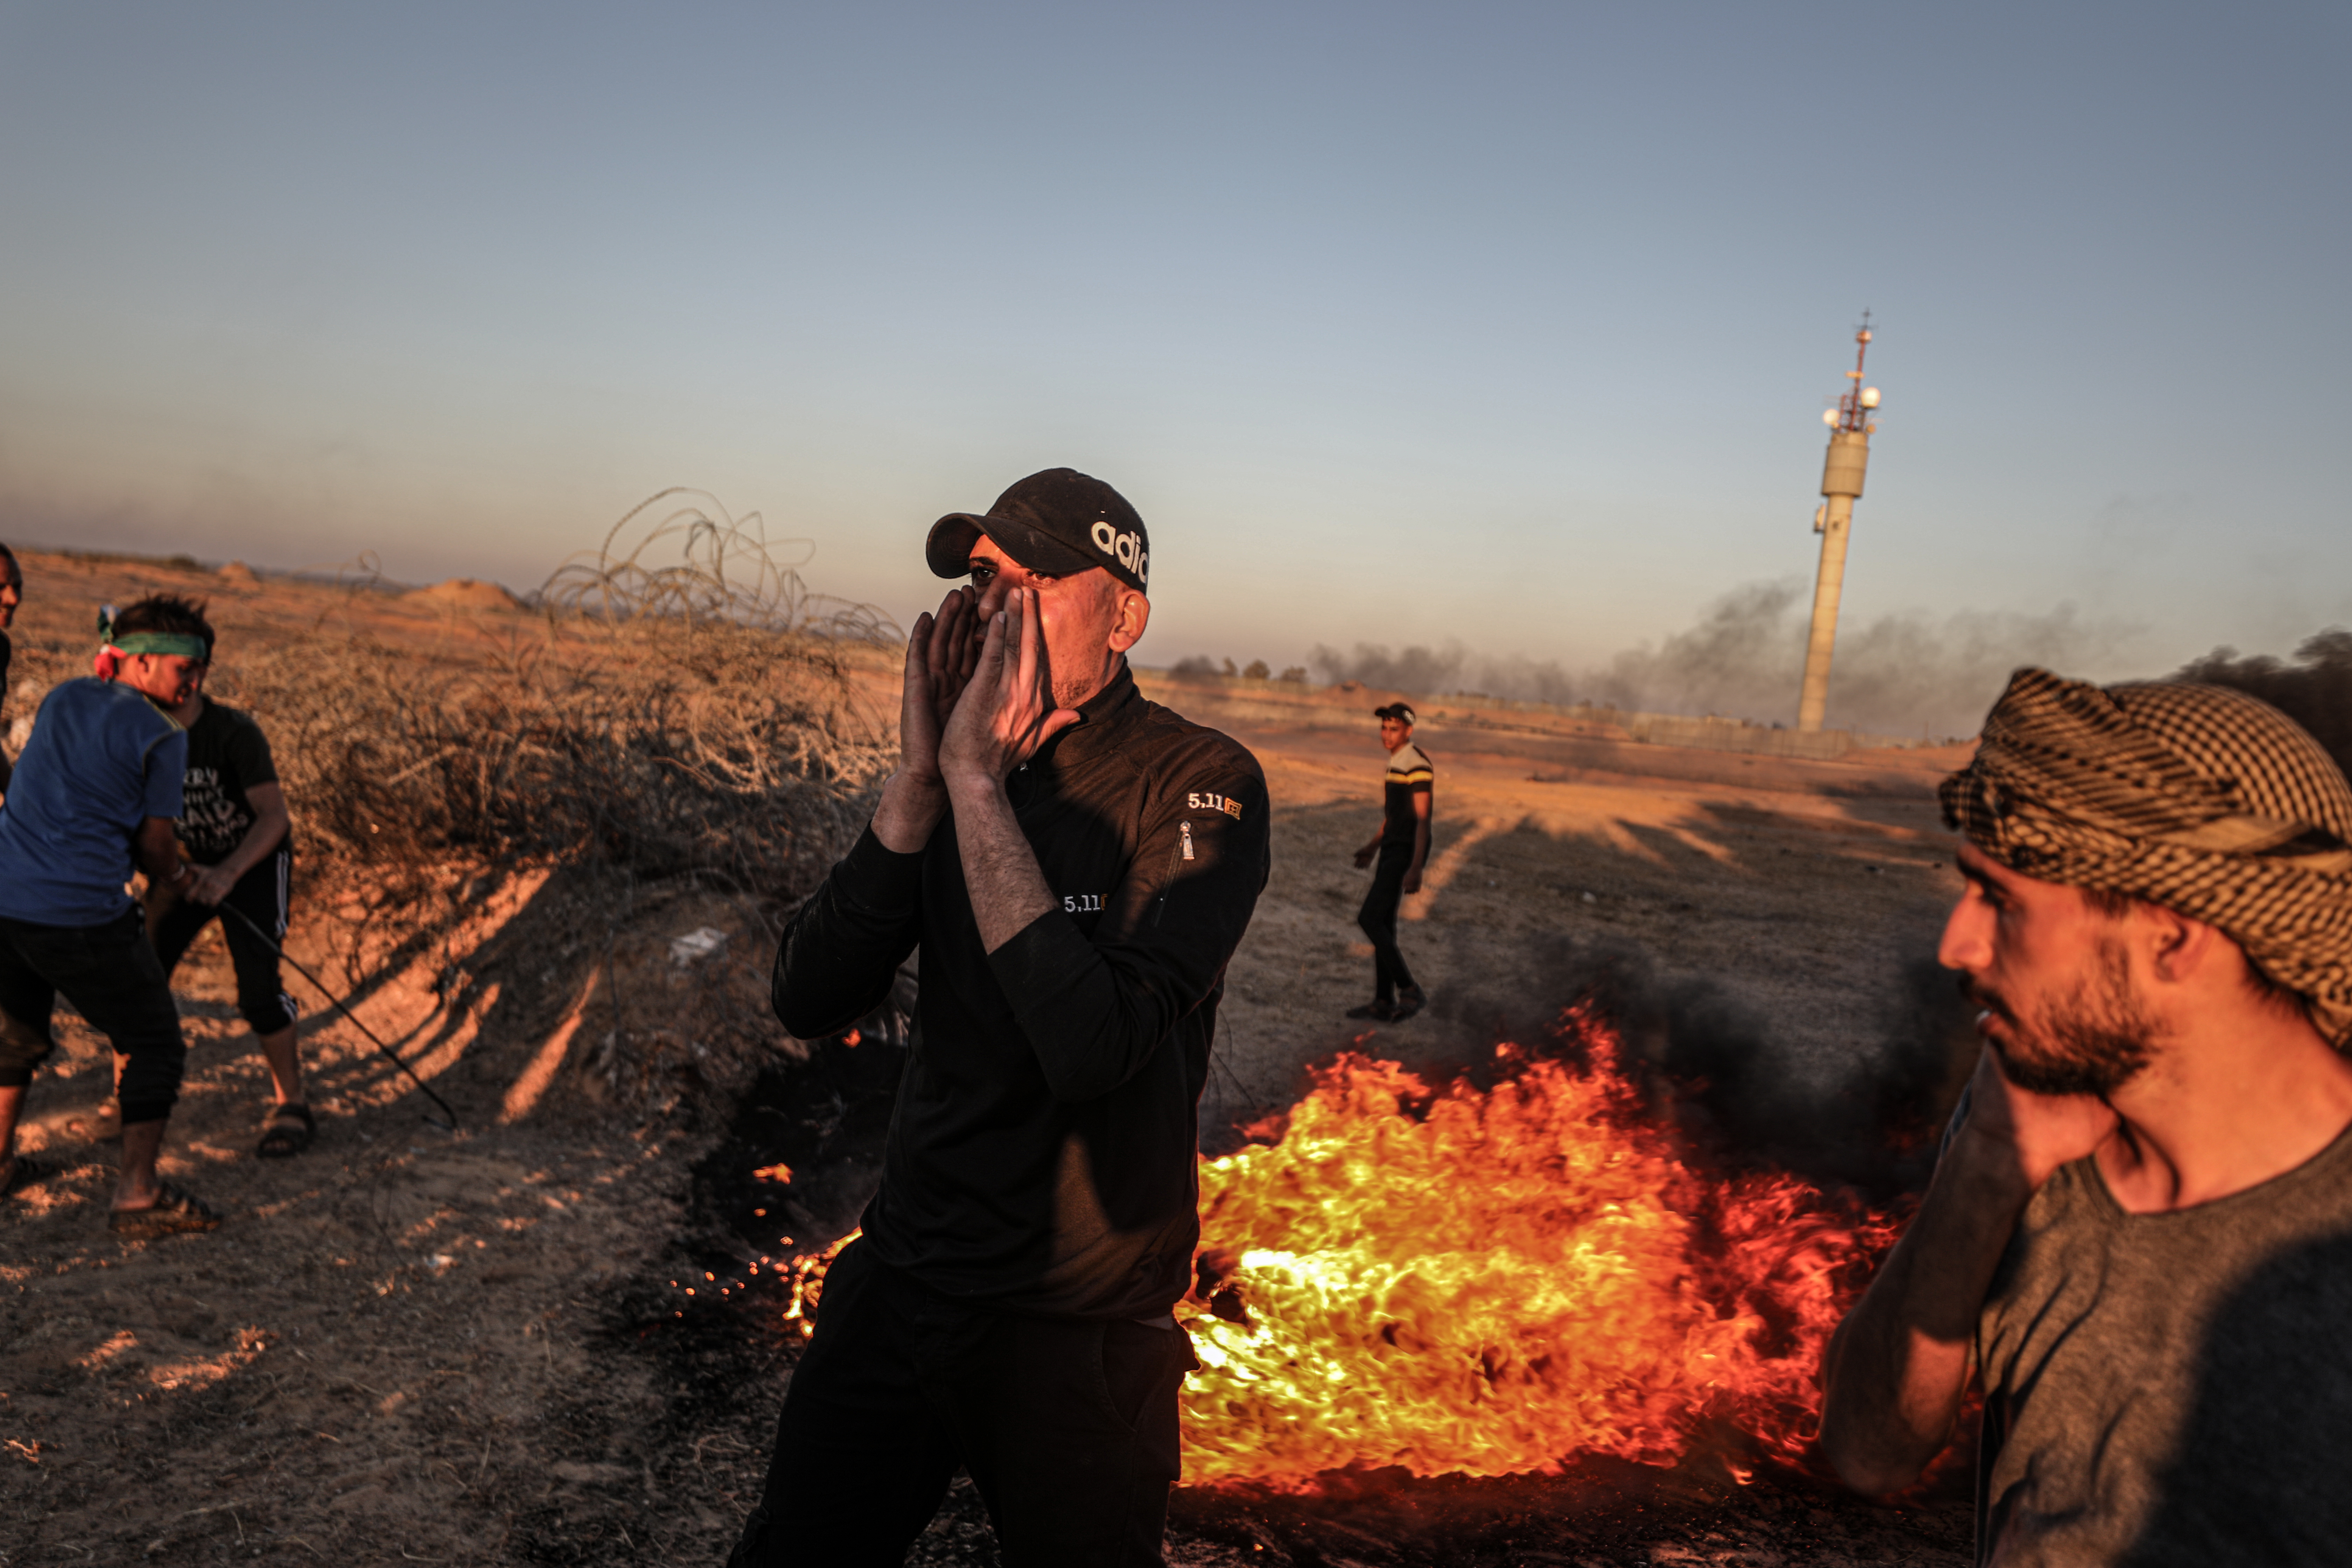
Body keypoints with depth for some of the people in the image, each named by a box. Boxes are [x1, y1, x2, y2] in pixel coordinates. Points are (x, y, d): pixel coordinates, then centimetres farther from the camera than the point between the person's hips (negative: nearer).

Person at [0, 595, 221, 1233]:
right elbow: (155, 844, 0)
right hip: (84, 914, -8)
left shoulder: (62, 700, 13)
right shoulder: (163, 735, -6)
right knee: (154, 1045, 5)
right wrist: (177, 874, 21)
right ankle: (138, 1194, -1)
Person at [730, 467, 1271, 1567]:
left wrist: (978, 785, -28)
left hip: (1074, 1326, -5)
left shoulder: (1200, 785, -17)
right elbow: (809, 1003, -8)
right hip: (900, 1275, 5)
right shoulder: (960, 766, 0)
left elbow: (1095, 1045, -31)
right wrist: (919, 780, -18)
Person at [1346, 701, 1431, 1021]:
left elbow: (1422, 820, -23)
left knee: (1369, 919, -13)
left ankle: (1409, 990, -4)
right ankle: (1384, 1001, 17)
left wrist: (1416, 869, -27)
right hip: (1393, 850, 10)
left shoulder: (1418, 765, -19)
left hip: (1407, 854, -10)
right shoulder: (1397, 761, 13)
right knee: (1383, 924, 11)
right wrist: (1374, 846, 27)